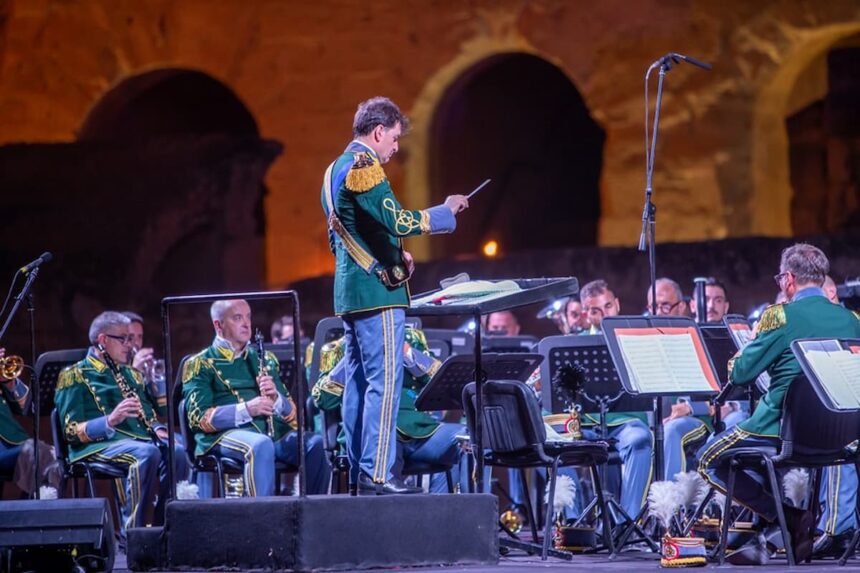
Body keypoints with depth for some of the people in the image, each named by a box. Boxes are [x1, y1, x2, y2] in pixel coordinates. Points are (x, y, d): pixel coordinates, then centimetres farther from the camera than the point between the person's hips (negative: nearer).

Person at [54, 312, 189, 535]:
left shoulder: (130, 374, 24)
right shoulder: (75, 376, 3)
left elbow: (149, 413, 28)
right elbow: (72, 431, -6)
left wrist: (157, 429, 4)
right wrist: (110, 421, -23)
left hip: (139, 438, 6)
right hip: (98, 444, -6)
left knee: (176, 452, -26)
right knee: (147, 452, -36)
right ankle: (131, 531, -32)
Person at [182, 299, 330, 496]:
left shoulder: (264, 359, 25)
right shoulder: (200, 365, 9)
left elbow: (292, 414, 20)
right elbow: (198, 418, -5)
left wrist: (275, 398, -4)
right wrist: (246, 409, -17)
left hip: (275, 432, 5)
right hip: (227, 433, -5)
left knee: (316, 444, -24)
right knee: (261, 444, -38)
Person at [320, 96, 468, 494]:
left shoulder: (335, 170, 19)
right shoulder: (364, 166, -12)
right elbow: (396, 221, -22)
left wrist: (393, 254, 19)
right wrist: (446, 211, -10)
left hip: (349, 290, 10)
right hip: (377, 291, -10)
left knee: (358, 381, 10)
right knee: (384, 382, -11)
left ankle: (358, 471, 12)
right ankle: (377, 474, -15)